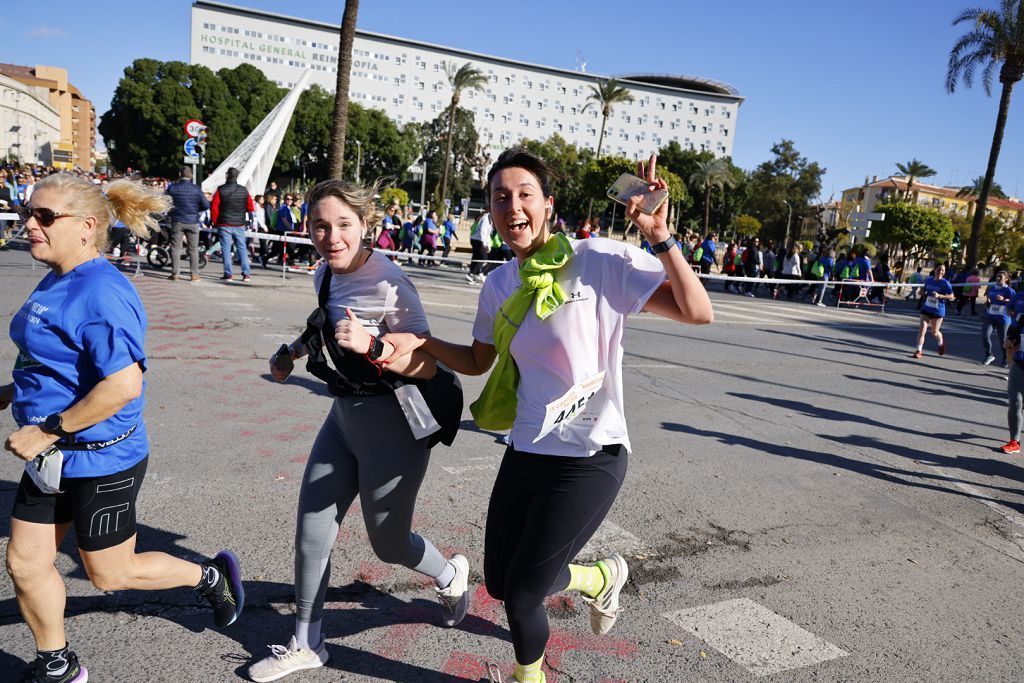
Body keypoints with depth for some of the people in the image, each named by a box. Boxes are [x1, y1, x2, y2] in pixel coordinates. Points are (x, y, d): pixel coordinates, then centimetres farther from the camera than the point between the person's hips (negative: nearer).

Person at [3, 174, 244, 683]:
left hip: (101, 459, -9)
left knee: (108, 574, 10)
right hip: (51, 457, 9)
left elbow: (123, 385, -32)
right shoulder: (56, 281, 6)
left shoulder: (100, 292, -24)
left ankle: (212, 576, 32)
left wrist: (48, 430, -25)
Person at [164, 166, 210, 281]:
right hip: (192, 222, 0)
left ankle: (174, 273, 5)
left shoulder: (172, 187, -4)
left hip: (177, 221, 0)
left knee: (175, 247, 7)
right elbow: (206, 205, -6)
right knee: (193, 249, 6)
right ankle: (194, 274, 5)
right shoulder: (196, 189, -6)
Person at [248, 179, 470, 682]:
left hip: (391, 424, -7)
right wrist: (294, 350, 9)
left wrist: (371, 345, -36)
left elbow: (427, 365, -23)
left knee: (388, 542, 11)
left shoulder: (387, 283, -23)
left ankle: (451, 575, 45)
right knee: (310, 534, 11)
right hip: (345, 415, 7)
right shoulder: (325, 275, 1)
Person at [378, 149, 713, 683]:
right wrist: (420, 342, 1)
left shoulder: (600, 260, -13)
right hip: (526, 453, 7)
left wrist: (659, 237, -27)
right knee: (499, 582, 17)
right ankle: (603, 576, 45)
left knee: (521, 594, 3)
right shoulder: (500, 284, 5)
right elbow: (477, 361, 16)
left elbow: (697, 312, -17)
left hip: (588, 460, -6)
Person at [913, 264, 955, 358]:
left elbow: (951, 296, -14)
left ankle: (941, 344, 42)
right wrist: (923, 293, 1)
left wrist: (940, 295, -26)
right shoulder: (929, 279, 2)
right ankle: (919, 351, -3)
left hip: (938, 311, -3)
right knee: (922, 329, -8)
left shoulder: (945, 283, -11)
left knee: (934, 332, 10)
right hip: (926, 308, 3)